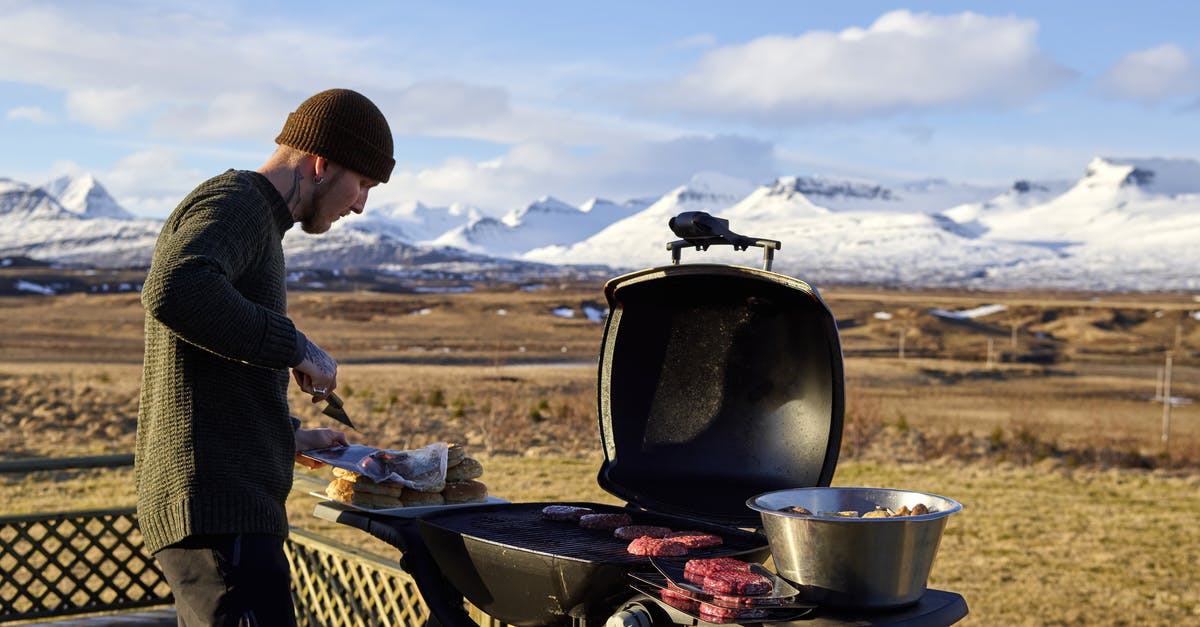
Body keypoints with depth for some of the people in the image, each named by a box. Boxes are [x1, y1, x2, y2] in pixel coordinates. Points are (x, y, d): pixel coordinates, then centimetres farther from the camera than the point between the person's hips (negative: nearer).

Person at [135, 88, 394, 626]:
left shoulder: (254, 217, 25)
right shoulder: (234, 202, -7)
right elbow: (174, 292, -30)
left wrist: (289, 436, 28)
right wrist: (293, 345, -20)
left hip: (230, 506, 10)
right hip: (217, 512, -10)